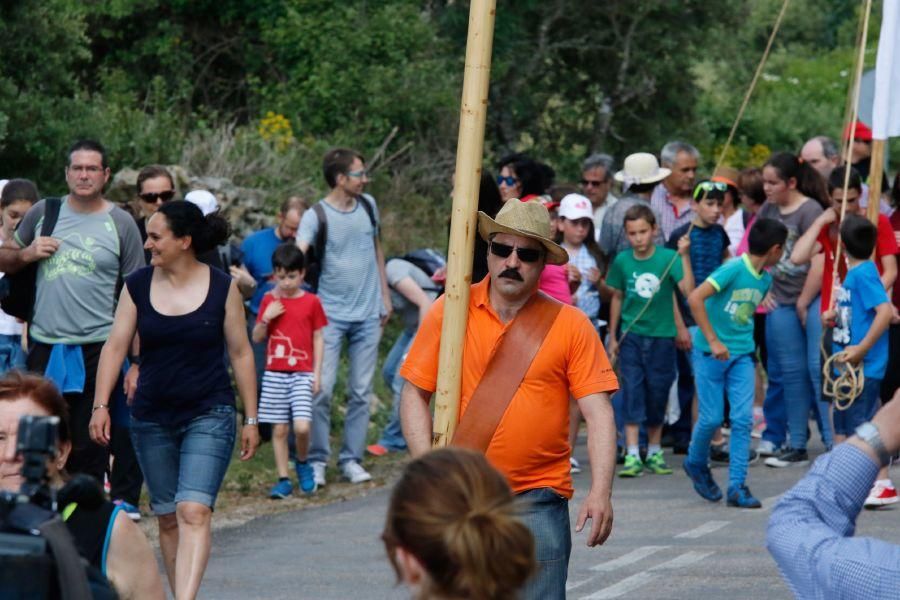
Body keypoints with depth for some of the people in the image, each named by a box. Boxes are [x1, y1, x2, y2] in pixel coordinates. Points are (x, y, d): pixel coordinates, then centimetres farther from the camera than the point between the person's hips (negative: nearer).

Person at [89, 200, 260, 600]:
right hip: (151, 417, 3)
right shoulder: (138, 285, 1)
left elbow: (240, 353, 2)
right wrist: (101, 406, -6)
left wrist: (251, 419, 4)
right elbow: (115, 346, 2)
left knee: (194, 511, -18)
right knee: (168, 517, 9)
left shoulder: (221, 288, -4)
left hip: (209, 415, -3)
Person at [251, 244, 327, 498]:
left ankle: (302, 464, 12)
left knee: (301, 426, -15)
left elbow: (318, 338, 5)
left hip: (302, 373, -2)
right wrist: (266, 317, -10)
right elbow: (256, 338, 8)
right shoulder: (269, 300, 6)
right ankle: (283, 479, 11)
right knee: (279, 429, 3)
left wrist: (317, 373, 0)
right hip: (274, 374, 2)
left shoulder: (311, 302, 1)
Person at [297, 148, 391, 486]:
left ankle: (351, 459, 12)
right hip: (331, 314, -4)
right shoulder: (316, 216, -9)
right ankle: (317, 461, 0)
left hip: (368, 315, 4)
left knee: (361, 392, 5)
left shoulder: (368, 206, 8)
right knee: (322, 389, -10)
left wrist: (385, 296, 20)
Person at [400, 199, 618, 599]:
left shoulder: (571, 325, 0)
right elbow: (415, 394, 6)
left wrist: (600, 492, -15)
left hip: (538, 501, -1)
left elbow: (598, 414, -3)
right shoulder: (448, 313, 2)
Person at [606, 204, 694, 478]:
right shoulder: (622, 261, -1)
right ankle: (632, 455, -8)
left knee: (657, 394, 8)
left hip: (661, 336, -1)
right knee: (632, 392, -7)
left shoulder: (668, 258, -8)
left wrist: (684, 256, -28)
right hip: (631, 335, 1)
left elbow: (688, 289, -20)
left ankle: (654, 453, 22)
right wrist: (613, 337, 13)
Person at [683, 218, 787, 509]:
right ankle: (696, 463, 28)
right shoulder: (734, 269, -16)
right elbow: (695, 298, -23)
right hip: (710, 353, -6)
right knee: (712, 417, -1)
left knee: (743, 418, -5)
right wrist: (713, 341, -22)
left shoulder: (765, 279, 7)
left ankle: (737, 487, -1)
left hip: (741, 355, 6)